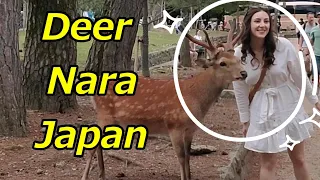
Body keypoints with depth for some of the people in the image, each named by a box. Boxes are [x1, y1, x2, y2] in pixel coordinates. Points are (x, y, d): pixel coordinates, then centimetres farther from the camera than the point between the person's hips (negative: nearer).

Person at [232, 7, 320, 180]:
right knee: (268, 163, 6)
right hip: (262, 110, 0)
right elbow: (240, 90, -3)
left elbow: (299, 76, -3)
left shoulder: (283, 45, -16)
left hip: (289, 105, 0)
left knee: (298, 159, 13)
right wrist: (245, 120, 3)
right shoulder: (239, 54, -12)